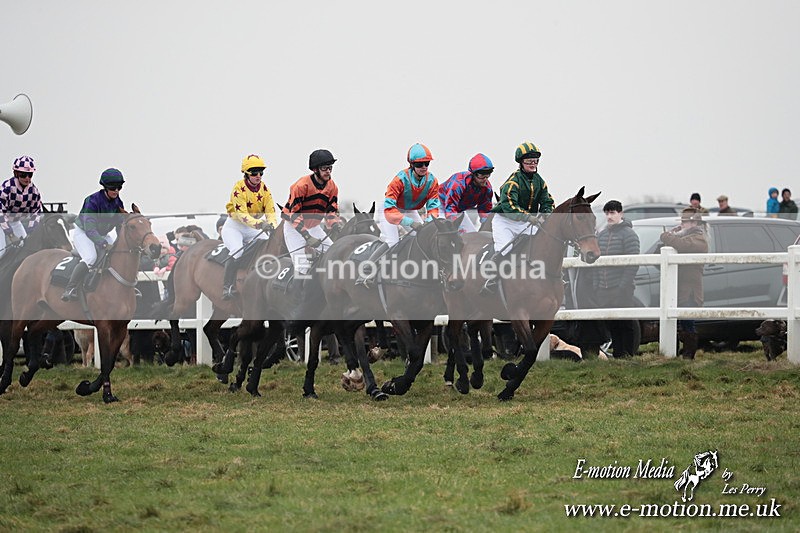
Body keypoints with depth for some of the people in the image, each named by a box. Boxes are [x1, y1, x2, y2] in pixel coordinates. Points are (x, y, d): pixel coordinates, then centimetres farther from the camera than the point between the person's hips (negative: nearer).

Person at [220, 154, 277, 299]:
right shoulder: (239, 188, -20)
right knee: (237, 252, -28)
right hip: (234, 226, -6)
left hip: (254, 227, 6)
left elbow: (270, 211, -7)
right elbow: (241, 214, -29)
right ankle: (227, 288, -26)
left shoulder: (264, 188, -2)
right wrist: (259, 224, -43)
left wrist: (272, 225, -29)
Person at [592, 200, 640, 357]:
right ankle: (617, 354, 15)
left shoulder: (628, 234, -6)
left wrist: (623, 286, -18)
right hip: (604, 290, 7)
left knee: (626, 324, -5)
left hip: (622, 290, -7)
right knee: (611, 325, 9)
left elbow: (633, 263, -12)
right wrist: (596, 285, 9)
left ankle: (628, 354, -1)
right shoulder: (601, 235, 16)